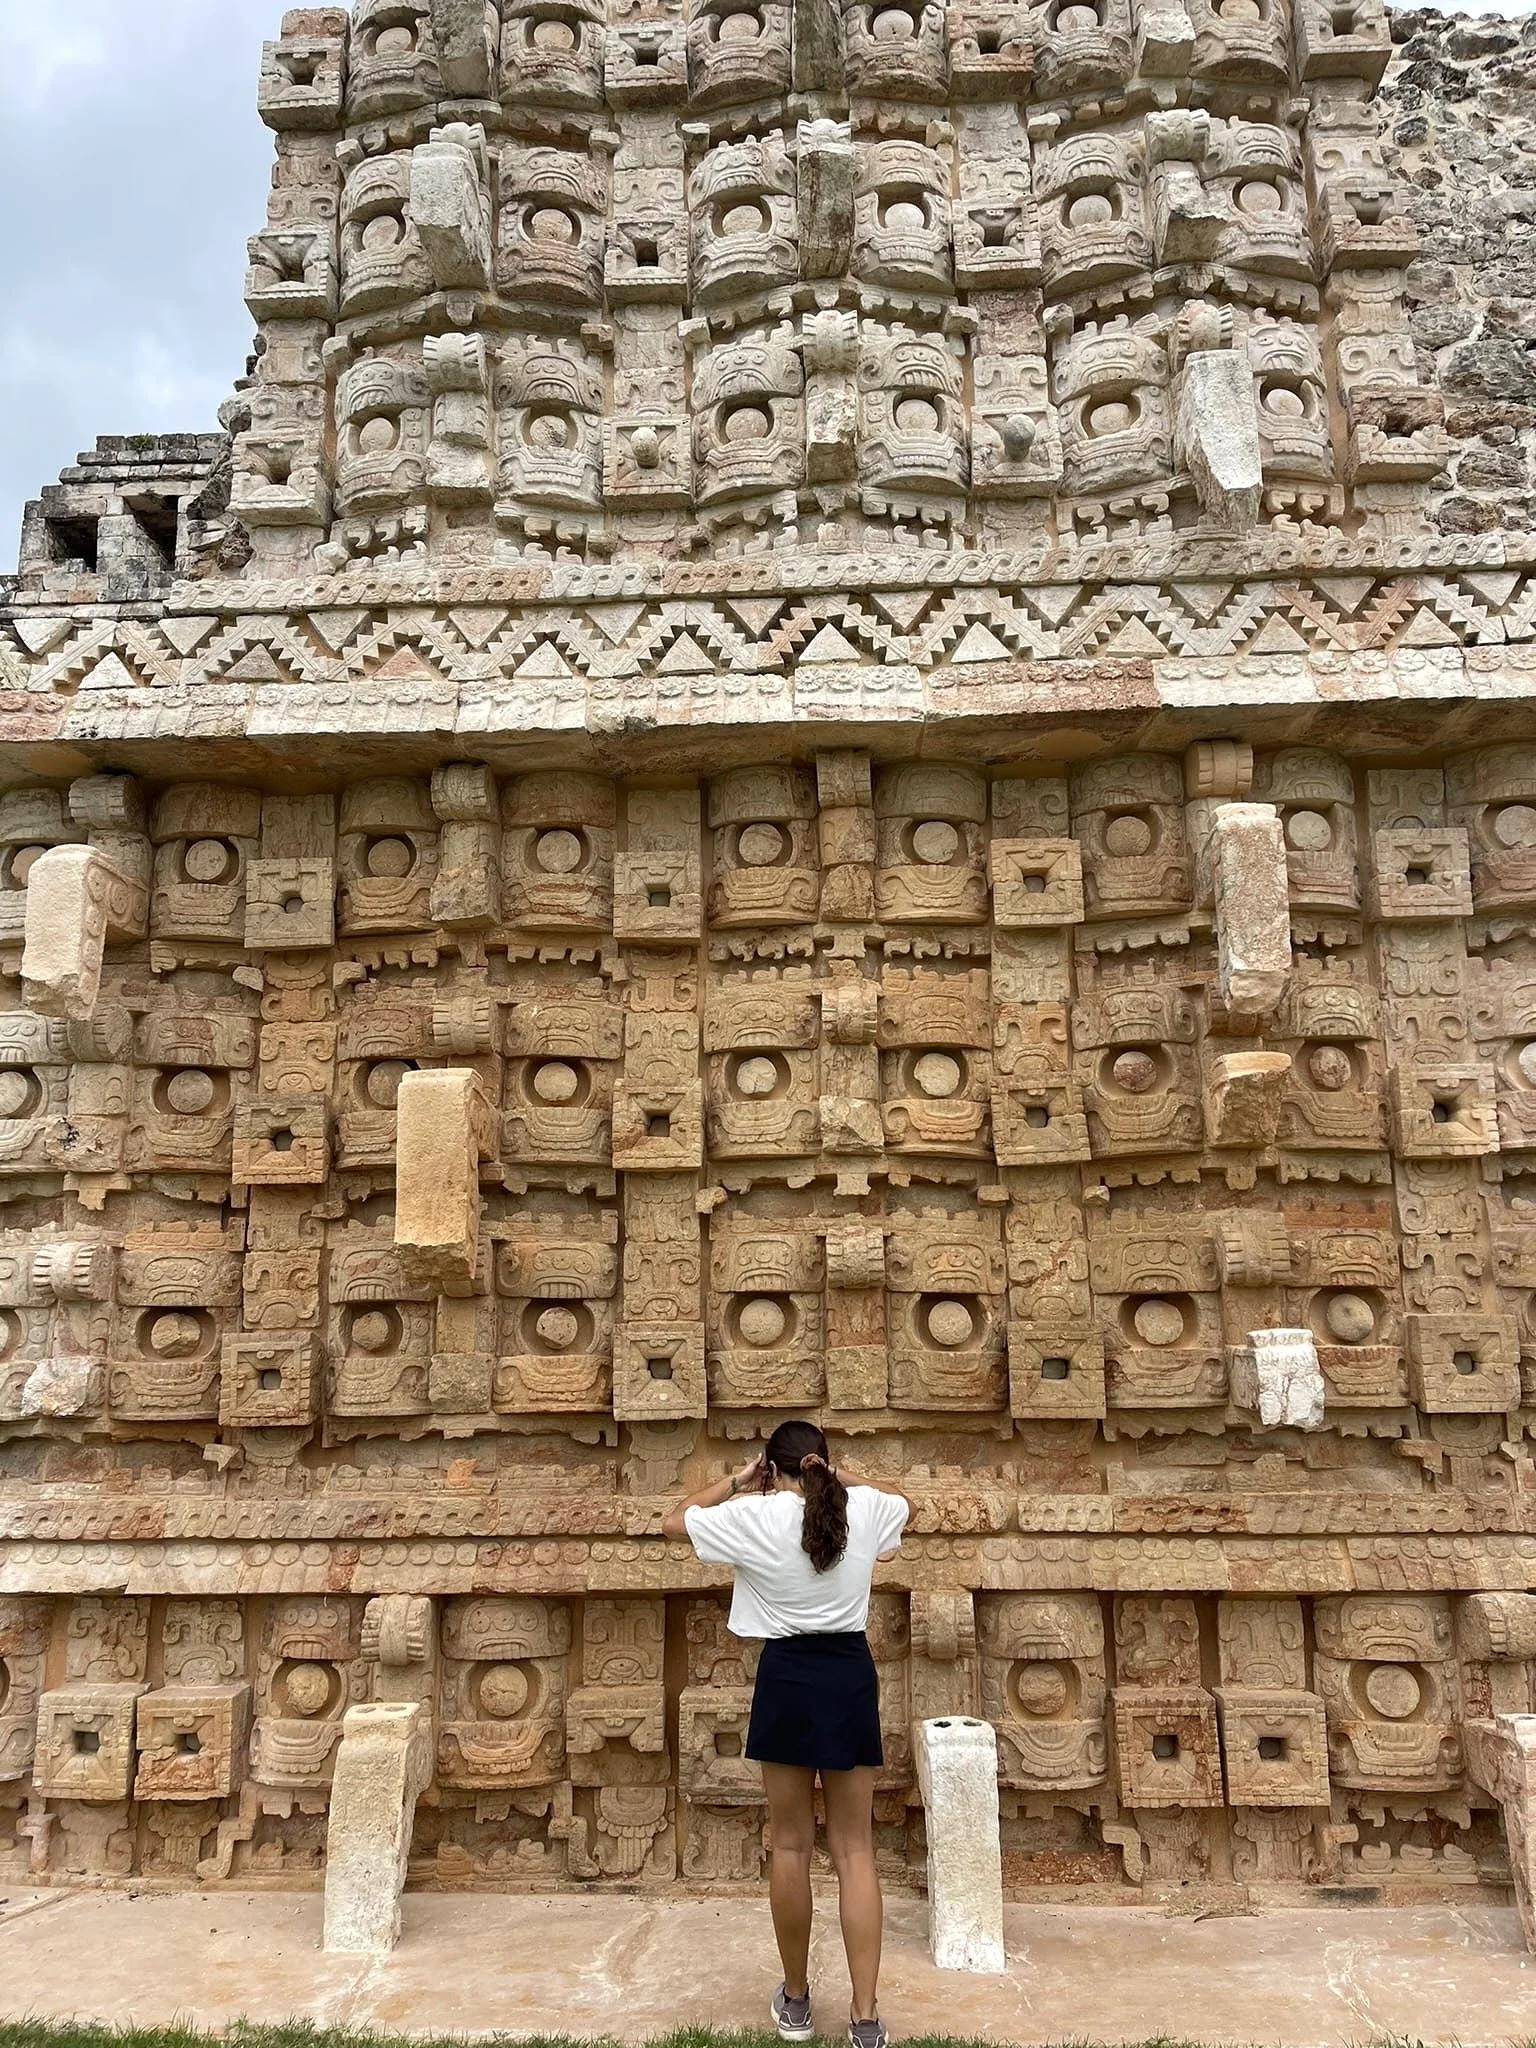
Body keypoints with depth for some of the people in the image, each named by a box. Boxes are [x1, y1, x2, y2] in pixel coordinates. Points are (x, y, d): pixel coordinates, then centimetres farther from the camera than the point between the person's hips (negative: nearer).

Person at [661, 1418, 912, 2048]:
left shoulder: (755, 1516, -8)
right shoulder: (864, 1508, -2)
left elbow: (674, 1521, 7)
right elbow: (902, 1498, 23)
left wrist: (736, 1482, 13)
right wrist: (843, 1476, 21)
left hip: (787, 1677, -2)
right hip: (851, 1675, 2)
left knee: (790, 1846, 12)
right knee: (855, 1849, 7)